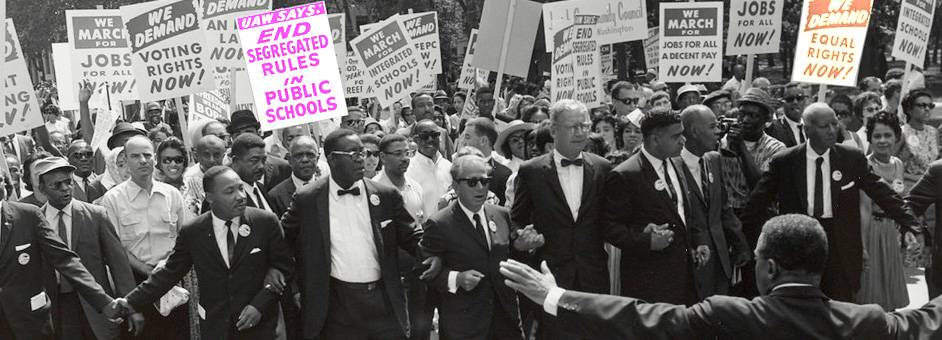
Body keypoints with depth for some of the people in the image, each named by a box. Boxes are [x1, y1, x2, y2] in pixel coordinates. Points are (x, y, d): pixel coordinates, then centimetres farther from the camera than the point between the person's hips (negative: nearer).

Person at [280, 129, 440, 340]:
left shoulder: (386, 196, 1)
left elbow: (409, 235, 9)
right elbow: (282, 239, 10)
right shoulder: (307, 200, -2)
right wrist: (296, 287, 8)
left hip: (385, 300, 1)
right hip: (338, 305, -1)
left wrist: (432, 256, -10)